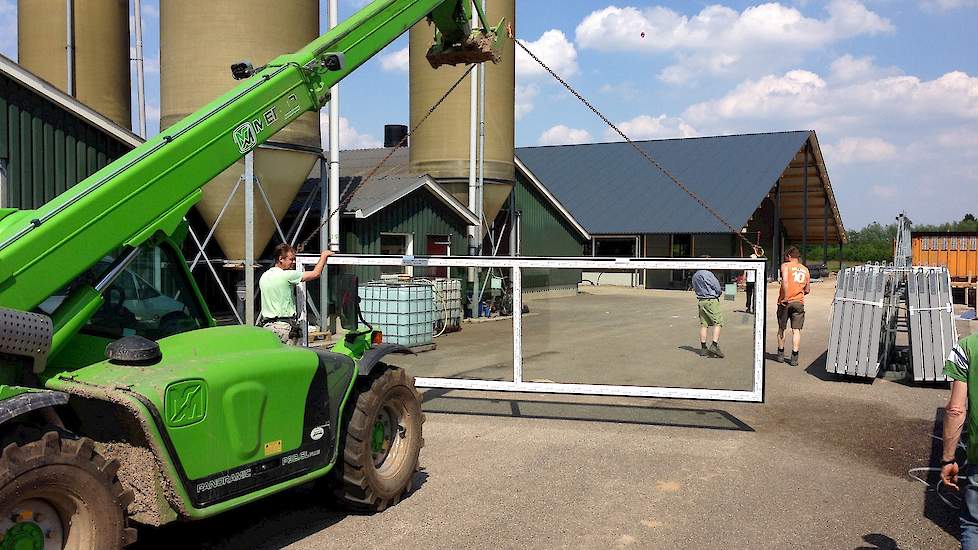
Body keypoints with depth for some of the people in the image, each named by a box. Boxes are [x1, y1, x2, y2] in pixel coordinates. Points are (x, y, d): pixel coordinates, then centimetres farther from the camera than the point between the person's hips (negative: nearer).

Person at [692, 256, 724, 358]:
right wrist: (718, 293, 11)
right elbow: (718, 288, -12)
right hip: (711, 301, -8)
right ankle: (714, 345, -13)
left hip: (700, 301, 8)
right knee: (717, 323, -3)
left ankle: (703, 348, 9)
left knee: (703, 324, 9)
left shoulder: (695, 276, 11)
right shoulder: (707, 274, -15)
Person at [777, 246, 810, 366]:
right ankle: (794, 358, -5)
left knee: (781, 329, 12)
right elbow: (807, 290, 15)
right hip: (799, 302, 3)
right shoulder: (805, 270, 13)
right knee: (796, 330, 1)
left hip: (785, 302, -3)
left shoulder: (785, 265, -1)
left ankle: (781, 354, 20)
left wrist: (786, 297, -18)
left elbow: (785, 281, -19)